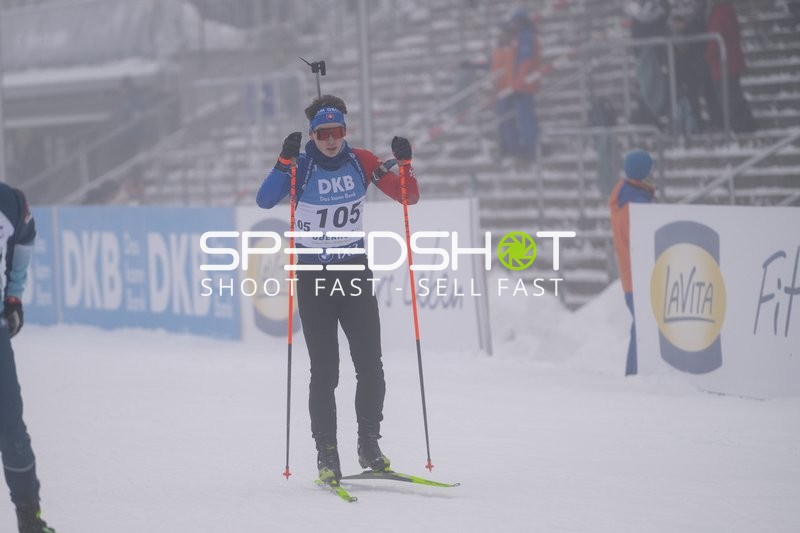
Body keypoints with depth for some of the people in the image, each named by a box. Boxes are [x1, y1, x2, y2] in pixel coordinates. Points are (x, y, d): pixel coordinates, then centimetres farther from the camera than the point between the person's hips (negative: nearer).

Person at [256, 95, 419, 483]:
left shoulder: (360, 162, -1)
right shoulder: (301, 166, -9)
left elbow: (408, 197, 1)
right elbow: (265, 200, -25)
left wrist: (403, 164, -16)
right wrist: (285, 161, -36)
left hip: (355, 269, 3)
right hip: (313, 275, -3)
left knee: (370, 365, 0)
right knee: (324, 371, -4)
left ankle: (369, 445, 14)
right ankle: (326, 455, 3)